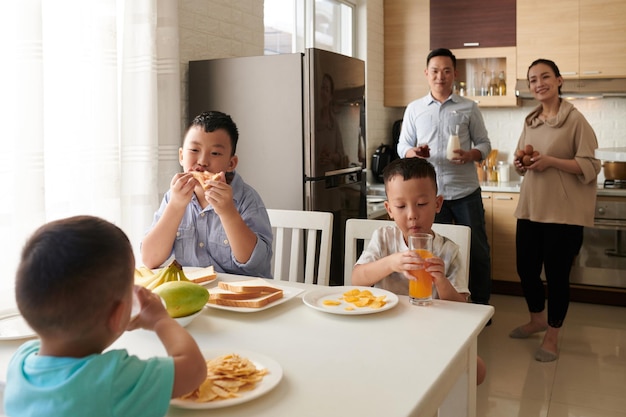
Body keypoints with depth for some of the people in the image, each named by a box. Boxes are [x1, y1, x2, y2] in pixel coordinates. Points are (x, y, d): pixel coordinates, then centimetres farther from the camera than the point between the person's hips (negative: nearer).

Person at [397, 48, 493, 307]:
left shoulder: (468, 108, 5)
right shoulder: (414, 109, 8)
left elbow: (484, 144, 6)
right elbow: (402, 146, 8)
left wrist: (470, 155, -16)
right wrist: (414, 152, -15)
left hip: (465, 191, 0)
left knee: (477, 251, 7)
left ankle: (481, 305, 24)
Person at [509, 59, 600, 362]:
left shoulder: (575, 119, -8)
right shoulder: (530, 122, 11)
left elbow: (591, 166, -11)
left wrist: (551, 161, -22)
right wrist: (520, 165, -2)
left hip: (563, 212, -6)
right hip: (530, 209, 6)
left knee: (556, 274, 3)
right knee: (525, 269, 13)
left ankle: (552, 337, 22)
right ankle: (537, 320, 39)